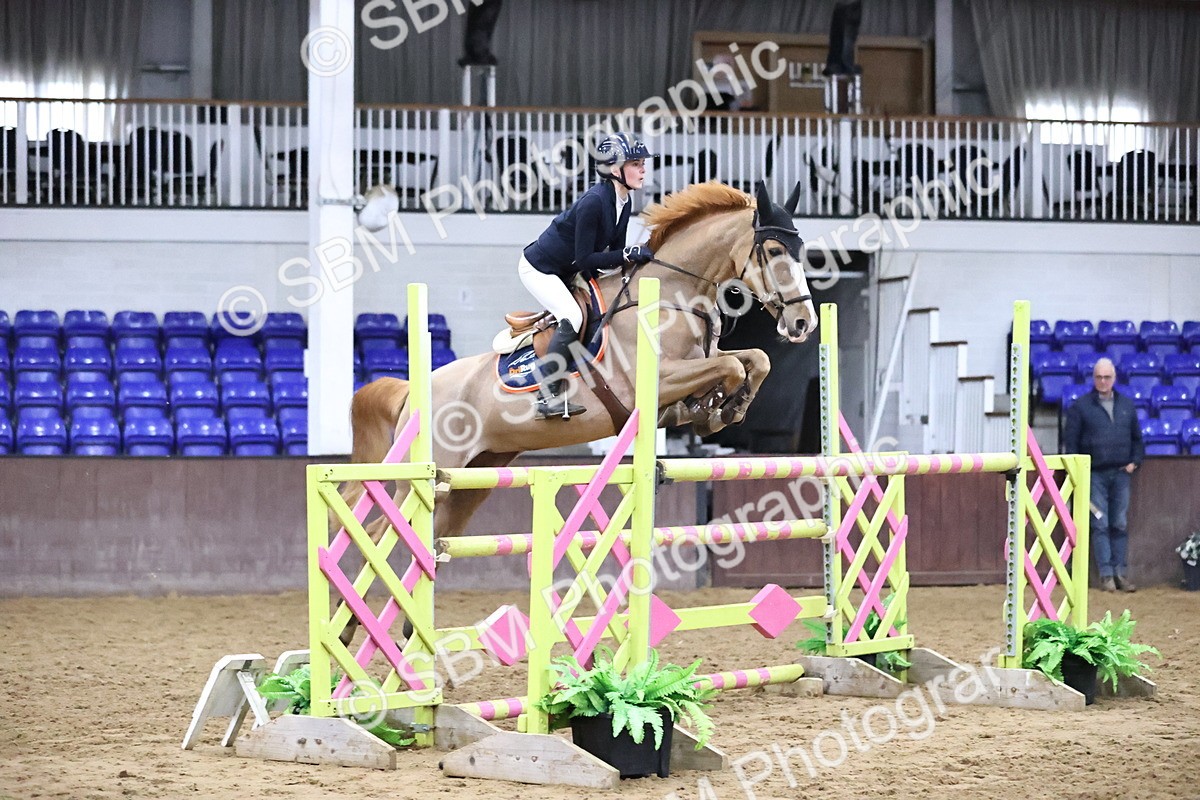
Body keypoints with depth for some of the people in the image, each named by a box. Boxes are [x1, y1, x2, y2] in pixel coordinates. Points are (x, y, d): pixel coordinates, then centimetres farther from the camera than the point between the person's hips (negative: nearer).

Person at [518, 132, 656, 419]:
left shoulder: (623, 203, -3)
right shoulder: (594, 202, -30)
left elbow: (614, 254, 5)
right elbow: (584, 260, -29)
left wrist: (637, 256, -12)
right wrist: (627, 255, -32)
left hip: (565, 272, 10)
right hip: (538, 268, -10)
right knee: (572, 318, -24)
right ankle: (548, 397, -22)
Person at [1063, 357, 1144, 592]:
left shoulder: (1127, 405, 12)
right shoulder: (1080, 406, 1)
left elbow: (1137, 438, 20)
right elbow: (1071, 441, -1)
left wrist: (1135, 461, 5)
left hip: (1121, 474, 3)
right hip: (1095, 474, -3)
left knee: (1120, 525, 4)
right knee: (1100, 525, -4)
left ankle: (1120, 572, 9)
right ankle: (1106, 574, -3)